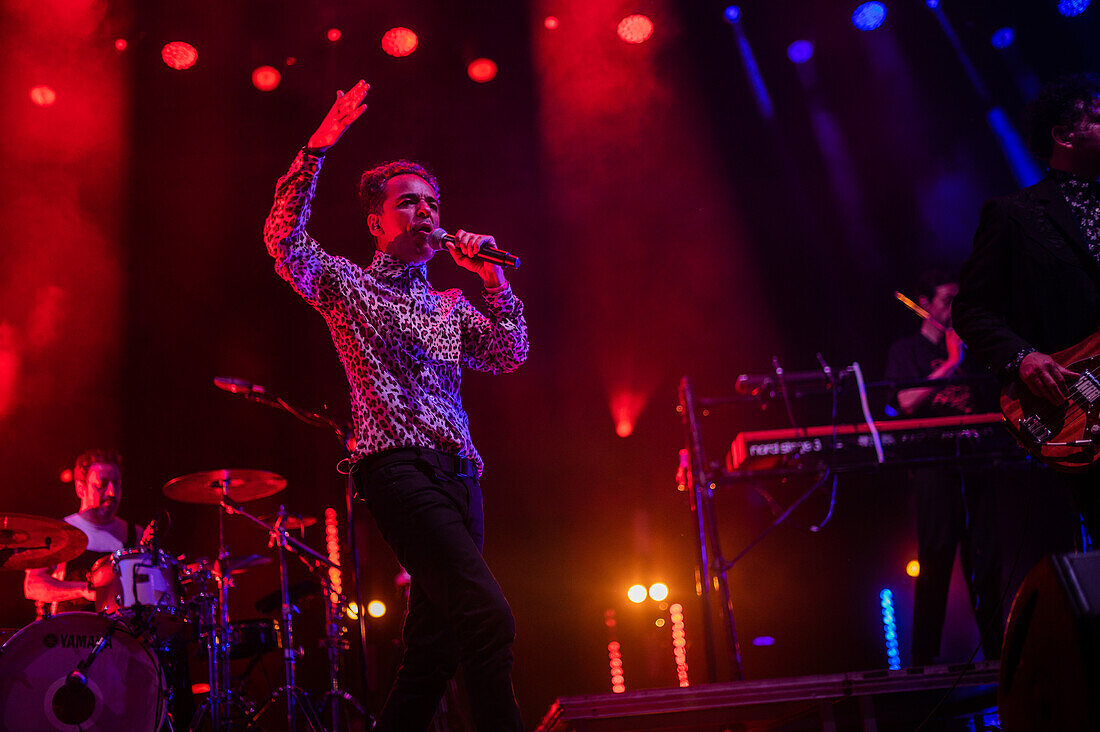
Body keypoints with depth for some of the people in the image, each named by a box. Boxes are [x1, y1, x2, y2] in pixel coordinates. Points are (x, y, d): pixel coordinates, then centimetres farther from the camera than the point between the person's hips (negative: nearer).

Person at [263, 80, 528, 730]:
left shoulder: (451, 305, 25)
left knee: (434, 647, 6)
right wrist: (319, 146, -12)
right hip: (399, 468, -7)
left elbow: (510, 355, 14)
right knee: (489, 618, -23)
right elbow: (284, 239, -7)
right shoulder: (347, 285, 10)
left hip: (459, 476, 7)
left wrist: (492, 277, 6)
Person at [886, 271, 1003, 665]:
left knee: (984, 557, 2)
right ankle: (925, 655, -4)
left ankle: (995, 648, 7)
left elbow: (990, 398, 18)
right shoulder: (907, 349, 8)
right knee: (936, 558, -8)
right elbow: (907, 401, -8)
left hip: (974, 462, 5)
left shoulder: (967, 348, 22)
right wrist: (951, 364, -9)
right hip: (933, 465, -4)